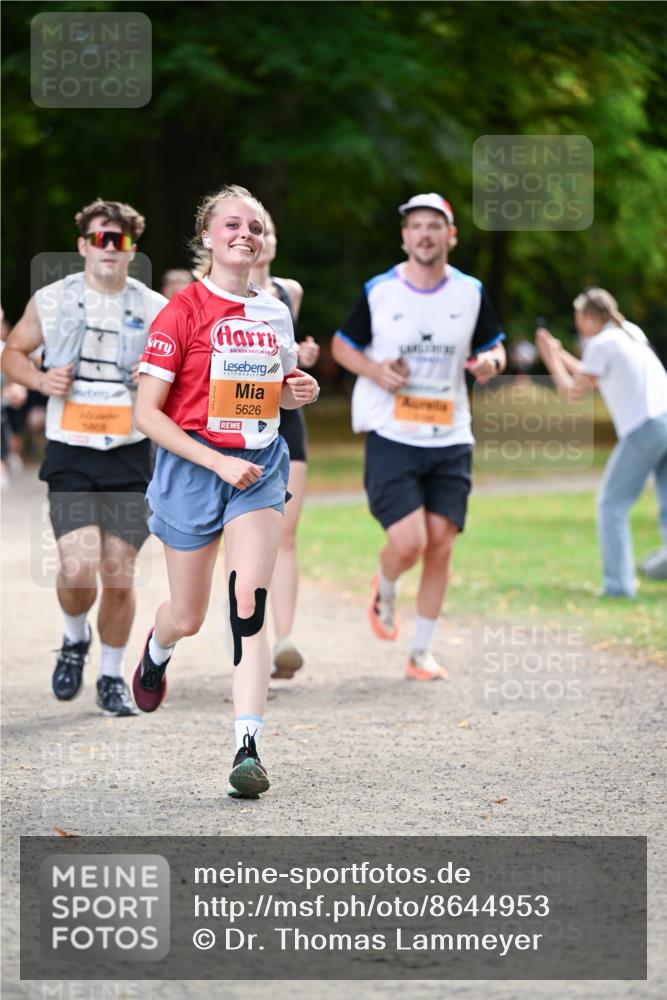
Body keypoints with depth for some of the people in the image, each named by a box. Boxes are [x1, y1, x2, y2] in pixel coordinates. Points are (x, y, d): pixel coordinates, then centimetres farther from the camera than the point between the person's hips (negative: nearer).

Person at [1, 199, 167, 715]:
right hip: (70, 454, -1)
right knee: (79, 567, -15)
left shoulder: (154, 309, 2)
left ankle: (113, 676, 21)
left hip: (129, 456, 1)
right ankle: (75, 639, 18)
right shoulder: (52, 300, 2)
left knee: (119, 574, 0)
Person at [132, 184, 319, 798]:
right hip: (193, 465, -3)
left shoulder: (275, 314, 7)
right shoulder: (183, 311, -9)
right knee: (188, 618, 10)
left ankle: (248, 748, -17)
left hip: (260, 465, 3)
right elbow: (147, 413, -12)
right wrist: (220, 463, -19)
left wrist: (297, 392, 0)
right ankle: (156, 653, 48)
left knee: (250, 603, -14)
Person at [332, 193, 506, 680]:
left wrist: (491, 361, -8)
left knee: (440, 545, -1)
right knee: (408, 542, -15)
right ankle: (385, 592, 21)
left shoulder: (471, 293, 4)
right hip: (391, 437, -3)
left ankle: (423, 652, 12)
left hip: (451, 440, 3)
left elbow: (493, 346, 16)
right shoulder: (379, 291, -3)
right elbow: (342, 345, 8)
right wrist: (374, 370, -11)